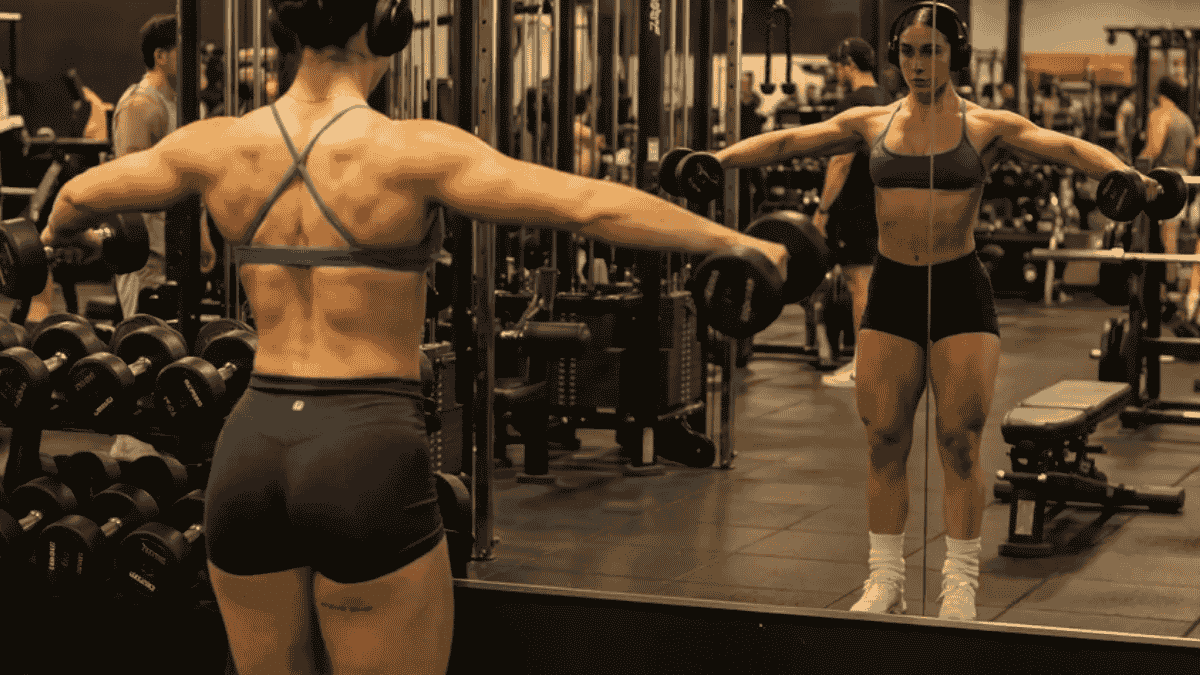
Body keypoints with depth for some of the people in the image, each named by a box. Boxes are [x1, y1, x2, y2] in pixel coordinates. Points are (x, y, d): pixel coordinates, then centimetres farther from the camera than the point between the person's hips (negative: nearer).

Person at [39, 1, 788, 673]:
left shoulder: (223, 145, 3)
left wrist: (66, 240, 43)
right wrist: (741, 244, -8)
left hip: (251, 452, 5)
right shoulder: (410, 151, -12)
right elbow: (590, 204, -15)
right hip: (369, 456, -5)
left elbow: (78, 197, 20)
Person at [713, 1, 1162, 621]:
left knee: (959, 442, 0)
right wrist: (715, 160, -12)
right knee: (884, 442, 4)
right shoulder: (871, 124, 7)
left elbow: (1063, 146, -13)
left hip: (960, 291, -2)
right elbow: (789, 141, 1)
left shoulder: (987, 126, 0)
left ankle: (960, 587, 10)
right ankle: (885, 582, 15)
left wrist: (1123, 173, -32)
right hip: (891, 291, 2)